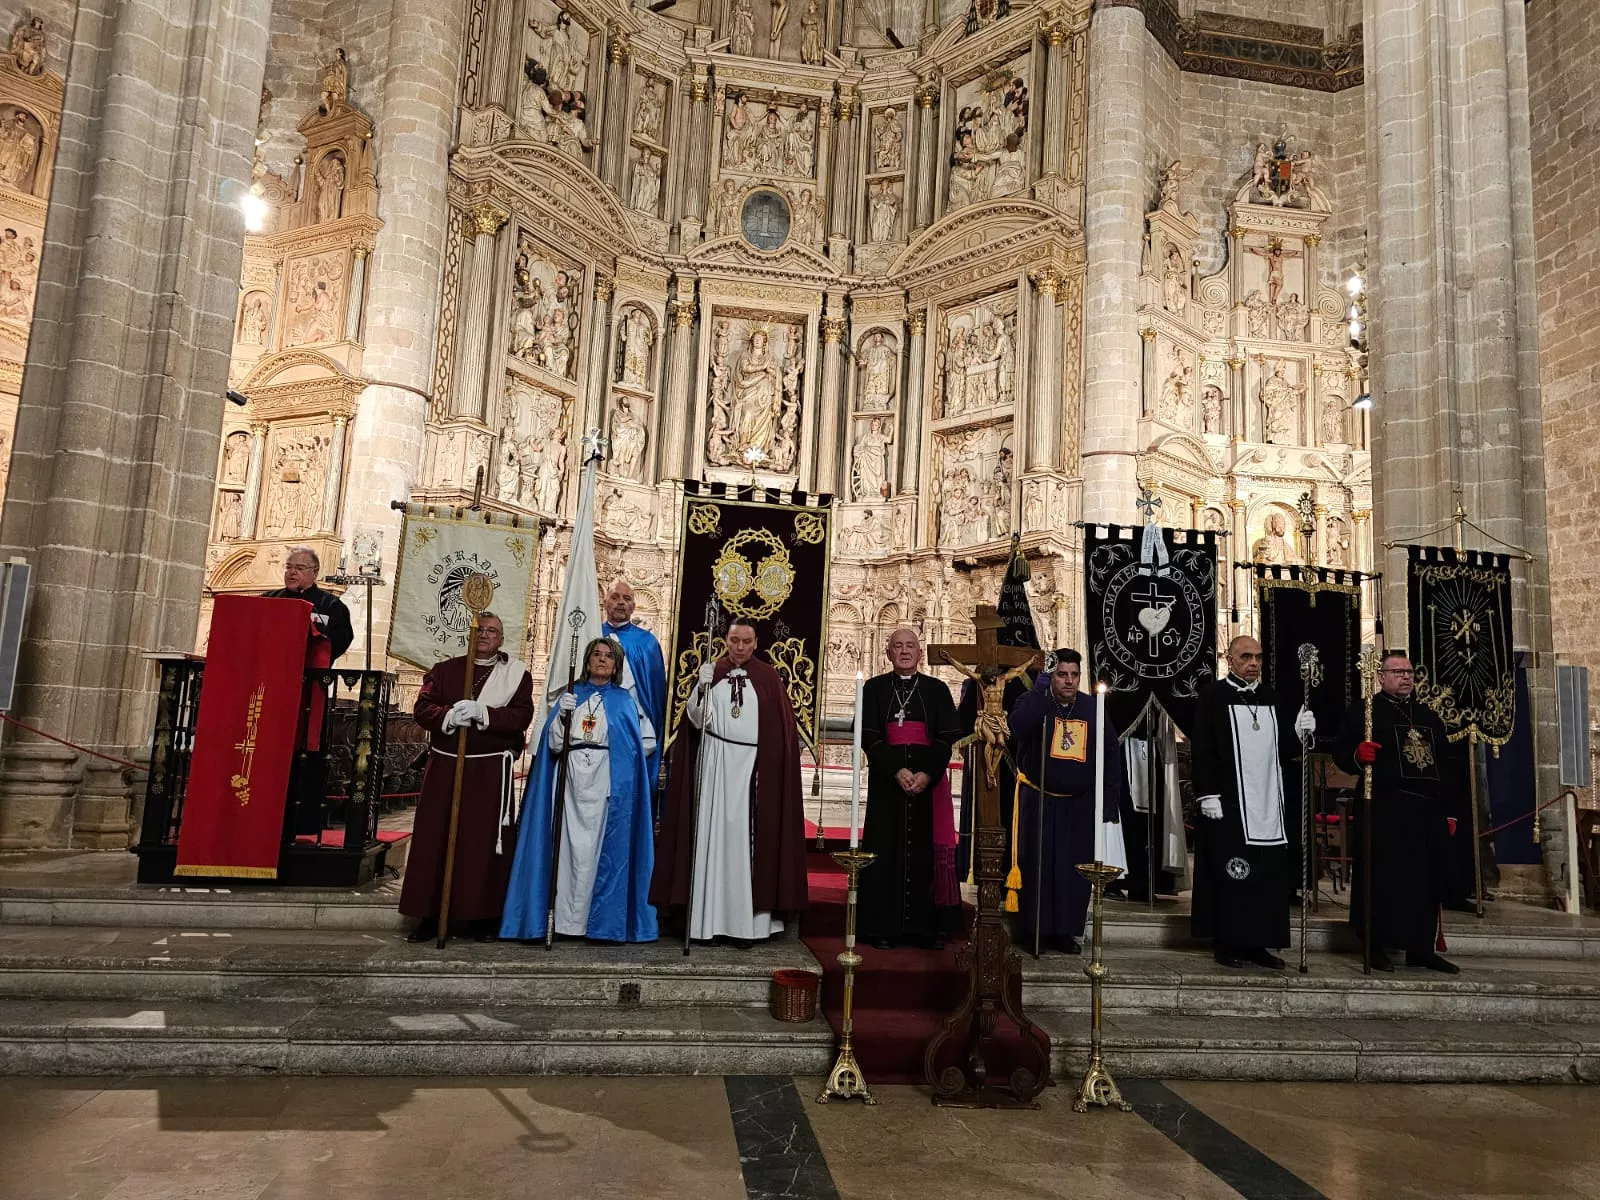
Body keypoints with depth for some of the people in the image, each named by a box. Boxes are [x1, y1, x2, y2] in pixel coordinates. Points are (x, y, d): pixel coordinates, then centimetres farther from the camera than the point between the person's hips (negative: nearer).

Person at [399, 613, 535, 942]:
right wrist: (449, 715, -18)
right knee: (435, 838, 3)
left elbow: (522, 716, -8)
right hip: (444, 766, 2)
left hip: (491, 770, -2)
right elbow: (421, 708, 2)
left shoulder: (517, 674, 4)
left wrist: (481, 712, -20)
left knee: (485, 841, 0)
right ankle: (430, 915, 13)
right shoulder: (445, 670, 11)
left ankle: (484, 916, 10)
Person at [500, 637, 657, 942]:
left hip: (608, 783, -1)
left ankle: (601, 919, 3)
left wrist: (618, 752, 4)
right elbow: (554, 744, 4)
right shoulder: (571, 696, 13)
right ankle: (566, 918, 1)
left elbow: (648, 741, 11)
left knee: (602, 847, -4)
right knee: (571, 845, -2)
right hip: (572, 779, 1)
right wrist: (562, 715, -11)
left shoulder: (625, 701, 11)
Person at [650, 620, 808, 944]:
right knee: (712, 835, 1)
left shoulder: (768, 679, 5)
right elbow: (697, 720, -1)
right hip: (714, 765, 1)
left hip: (752, 768, -1)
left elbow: (782, 729, 5)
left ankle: (744, 922, 4)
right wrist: (702, 688, -17)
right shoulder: (711, 673, 6)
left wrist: (774, 768, -3)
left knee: (744, 838, 0)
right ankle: (707, 919, 6)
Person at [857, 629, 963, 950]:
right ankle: (883, 927, 6)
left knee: (926, 850, 1)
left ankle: (925, 926, 8)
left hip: (929, 780, 1)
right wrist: (897, 771, -15)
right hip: (886, 780, -1)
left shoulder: (937, 690, 8)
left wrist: (927, 774, -13)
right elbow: (869, 736, -3)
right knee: (887, 850, -1)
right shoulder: (874, 688, 5)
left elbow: (947, 737, 1)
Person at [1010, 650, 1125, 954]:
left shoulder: (1093, 709, 3)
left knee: (1075, 869, 4)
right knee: (1038, 866, 2)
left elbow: (1111, 754, 5)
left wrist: (1110, 800, 0)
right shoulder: (1034, 702, -5)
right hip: (1039, 801, -2)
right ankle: (1035, 930, 12)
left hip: (1080, 806, 2)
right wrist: (1041, 689, -29)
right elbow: (1017, 727, -28)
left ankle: (1066, 931, 15)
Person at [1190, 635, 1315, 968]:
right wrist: (1208, 794, -15)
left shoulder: (1269, 698, 14)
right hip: (1227, 803, -5)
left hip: (1267, 803, 6)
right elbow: (1201, 750, -8)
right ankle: (1226, 943, 8)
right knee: (1229, 874, -2)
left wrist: (1298, 733, -2)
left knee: (1268, 874, 5)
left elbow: (1279, 752, 17)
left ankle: (1257, 942, 14)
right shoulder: (1212, 695, -3)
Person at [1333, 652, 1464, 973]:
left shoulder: (1430, 717, 21)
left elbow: (1450, 766, 20)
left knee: (1429, 881, 6)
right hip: (1386, 813, -6)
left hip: (1430, 813, 6)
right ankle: (1378, 947, 4)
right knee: (1385, 879, -5)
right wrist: (1358, 756, -26)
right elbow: (1341, 753, -3)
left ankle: (1422, 948, 16)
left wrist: (1451, 811, 13)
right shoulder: (1363, 711, 3)